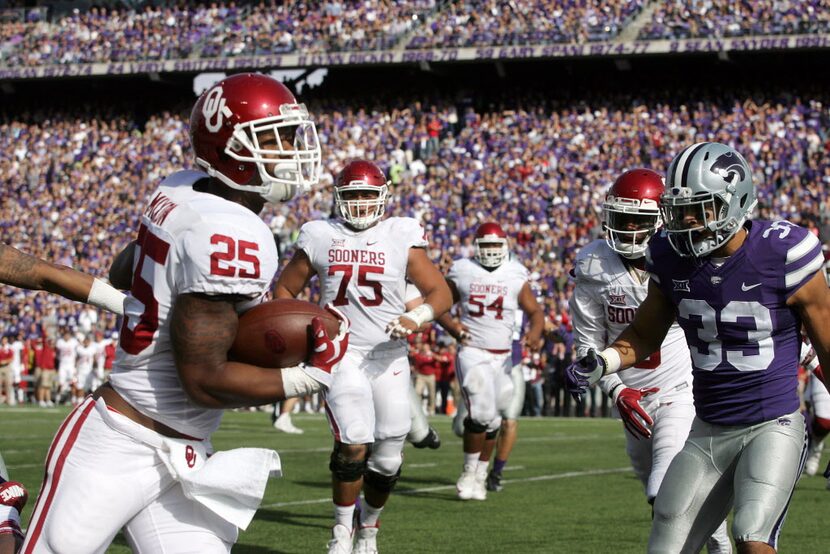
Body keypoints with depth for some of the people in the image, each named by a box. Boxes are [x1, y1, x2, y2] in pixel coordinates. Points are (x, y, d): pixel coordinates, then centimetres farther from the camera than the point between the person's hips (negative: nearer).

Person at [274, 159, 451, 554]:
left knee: (387, 460, 4)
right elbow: (284, 290, 16)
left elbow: (441, 293, 0)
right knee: (353, 445, -18)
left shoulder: (401, 237, 3)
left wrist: (415, 319, -19)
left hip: (389, 358, 1)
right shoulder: (320, 238, 5)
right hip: (342, 355, -1)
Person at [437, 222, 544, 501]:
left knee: (492, 420, 6)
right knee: (482, 413, -17)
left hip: (503, 357, 3)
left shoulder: (515, 275, 4)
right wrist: (451, 325, -10)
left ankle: (480, 475, 20)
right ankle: (469, 472, -1)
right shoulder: (462, 272, 1)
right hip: (472, 352, -3)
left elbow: (535, 311, 6)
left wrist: (535, 332, -15)